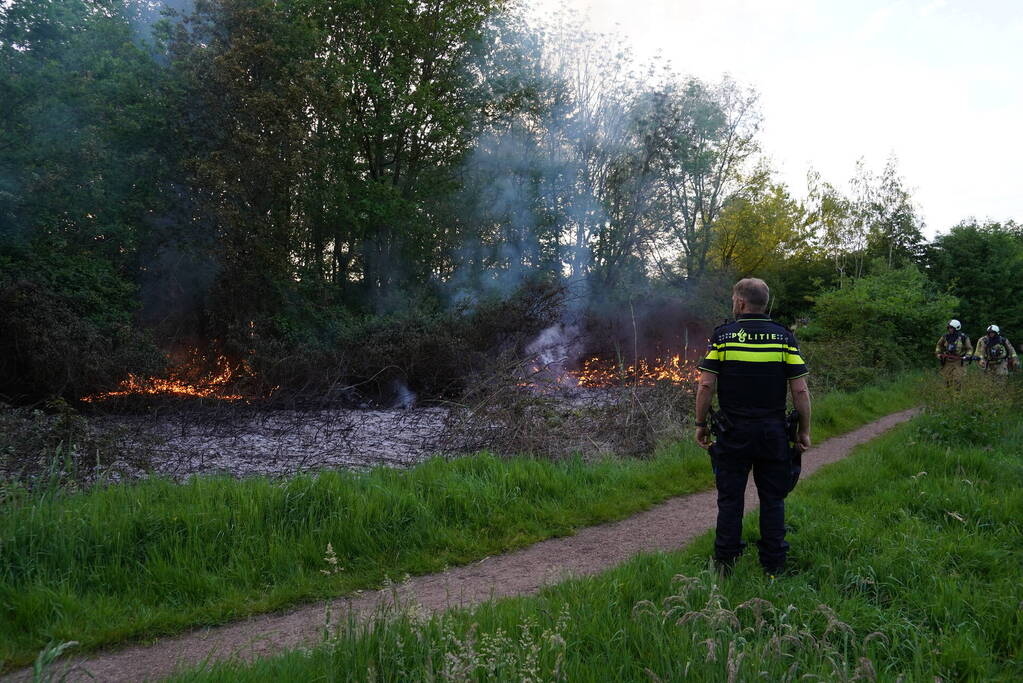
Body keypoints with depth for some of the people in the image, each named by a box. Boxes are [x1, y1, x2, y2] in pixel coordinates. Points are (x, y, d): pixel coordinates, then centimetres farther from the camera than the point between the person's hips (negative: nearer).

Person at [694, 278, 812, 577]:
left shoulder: (723, 335, -5)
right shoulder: (784, 336, -1)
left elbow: (706, 386, -8)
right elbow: (800, 390, -4)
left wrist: (700, 424, 2)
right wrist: (804, 430, 6)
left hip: (733, 433, -1)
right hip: (773, 434, 1)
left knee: (730, 499, 8)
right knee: (772, 499, 11)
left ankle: (725, 563, 14)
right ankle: (773, 566, 16)